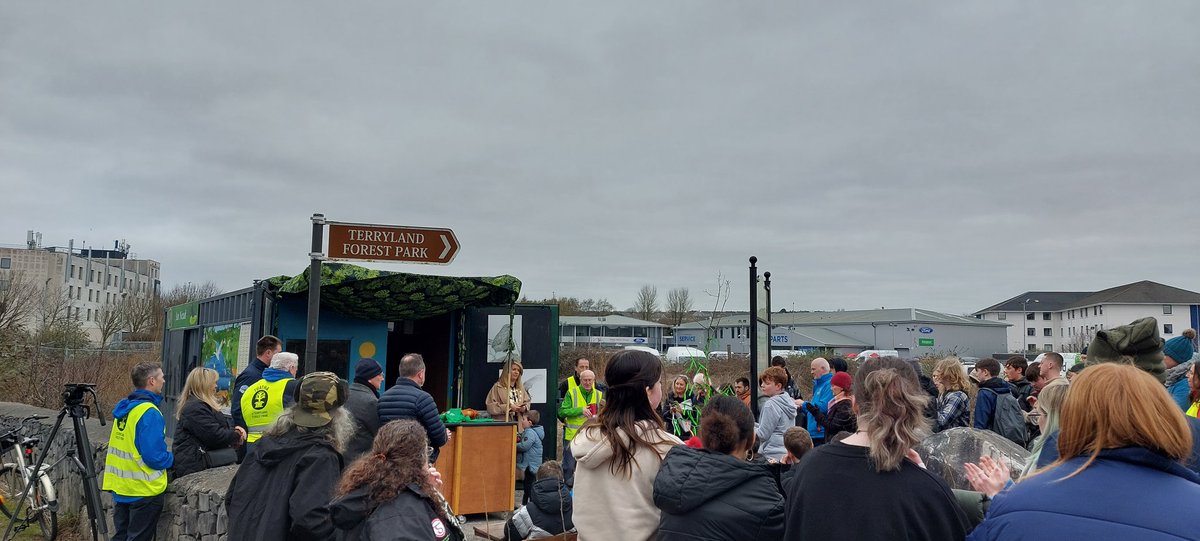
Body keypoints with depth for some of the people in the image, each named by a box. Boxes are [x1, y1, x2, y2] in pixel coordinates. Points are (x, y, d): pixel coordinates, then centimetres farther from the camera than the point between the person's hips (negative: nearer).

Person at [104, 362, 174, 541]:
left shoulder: (124, 408, 6)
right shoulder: (149, 413, -21)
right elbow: (154, 457, -24)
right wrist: (172, 459, -4)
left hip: (120, 488, 8)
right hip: (144, 490, -8)